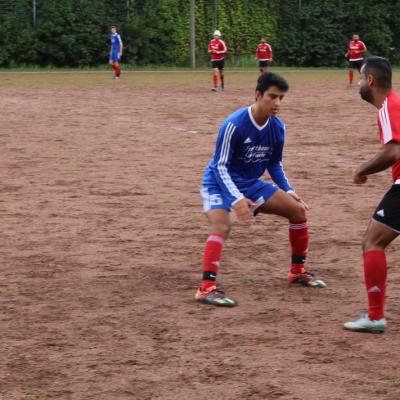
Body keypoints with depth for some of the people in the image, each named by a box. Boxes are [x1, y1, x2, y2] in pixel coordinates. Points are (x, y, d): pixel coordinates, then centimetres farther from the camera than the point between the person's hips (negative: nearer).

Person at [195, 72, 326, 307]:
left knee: (298, 210, 5)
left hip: (251, 183, 7)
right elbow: (220, 166, -24)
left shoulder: (278, 127, -6)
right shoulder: (234, 125, -27)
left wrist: (288, 191, 0)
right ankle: (207, 288, -35)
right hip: (220, 183, -7)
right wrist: (236, 199, -35)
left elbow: (275, 164, 11)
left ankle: (298, 271, 21)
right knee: (222, 225, -33)